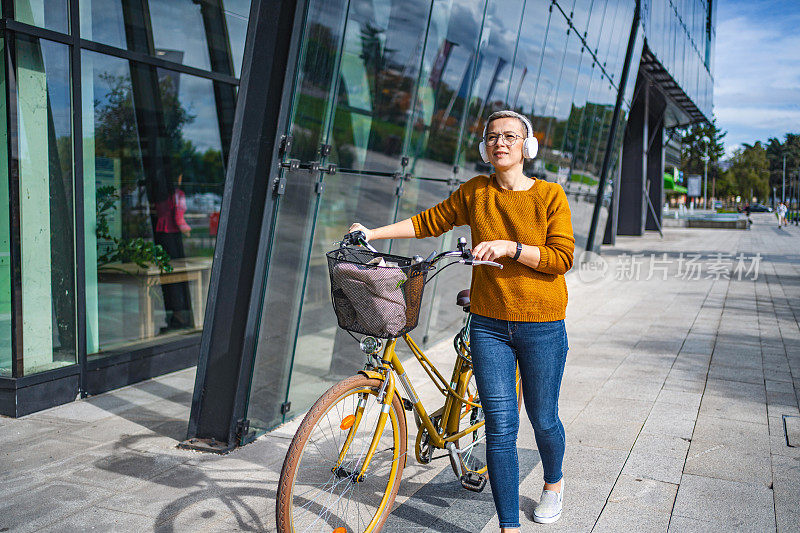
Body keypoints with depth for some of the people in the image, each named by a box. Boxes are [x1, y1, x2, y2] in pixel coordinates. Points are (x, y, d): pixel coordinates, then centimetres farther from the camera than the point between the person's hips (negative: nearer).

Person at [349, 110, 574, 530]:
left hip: (541, 326, -2)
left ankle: (553, 482, 44)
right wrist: (373, 233, 9)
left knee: (542, 419, 12)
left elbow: (562, 257, -10)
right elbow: (429, 222, 13)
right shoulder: (474, 192, 4)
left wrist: (509, 247, -21)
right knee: (500, 426, -1)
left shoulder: (549, 194, -4)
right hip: (489, 324, 2)